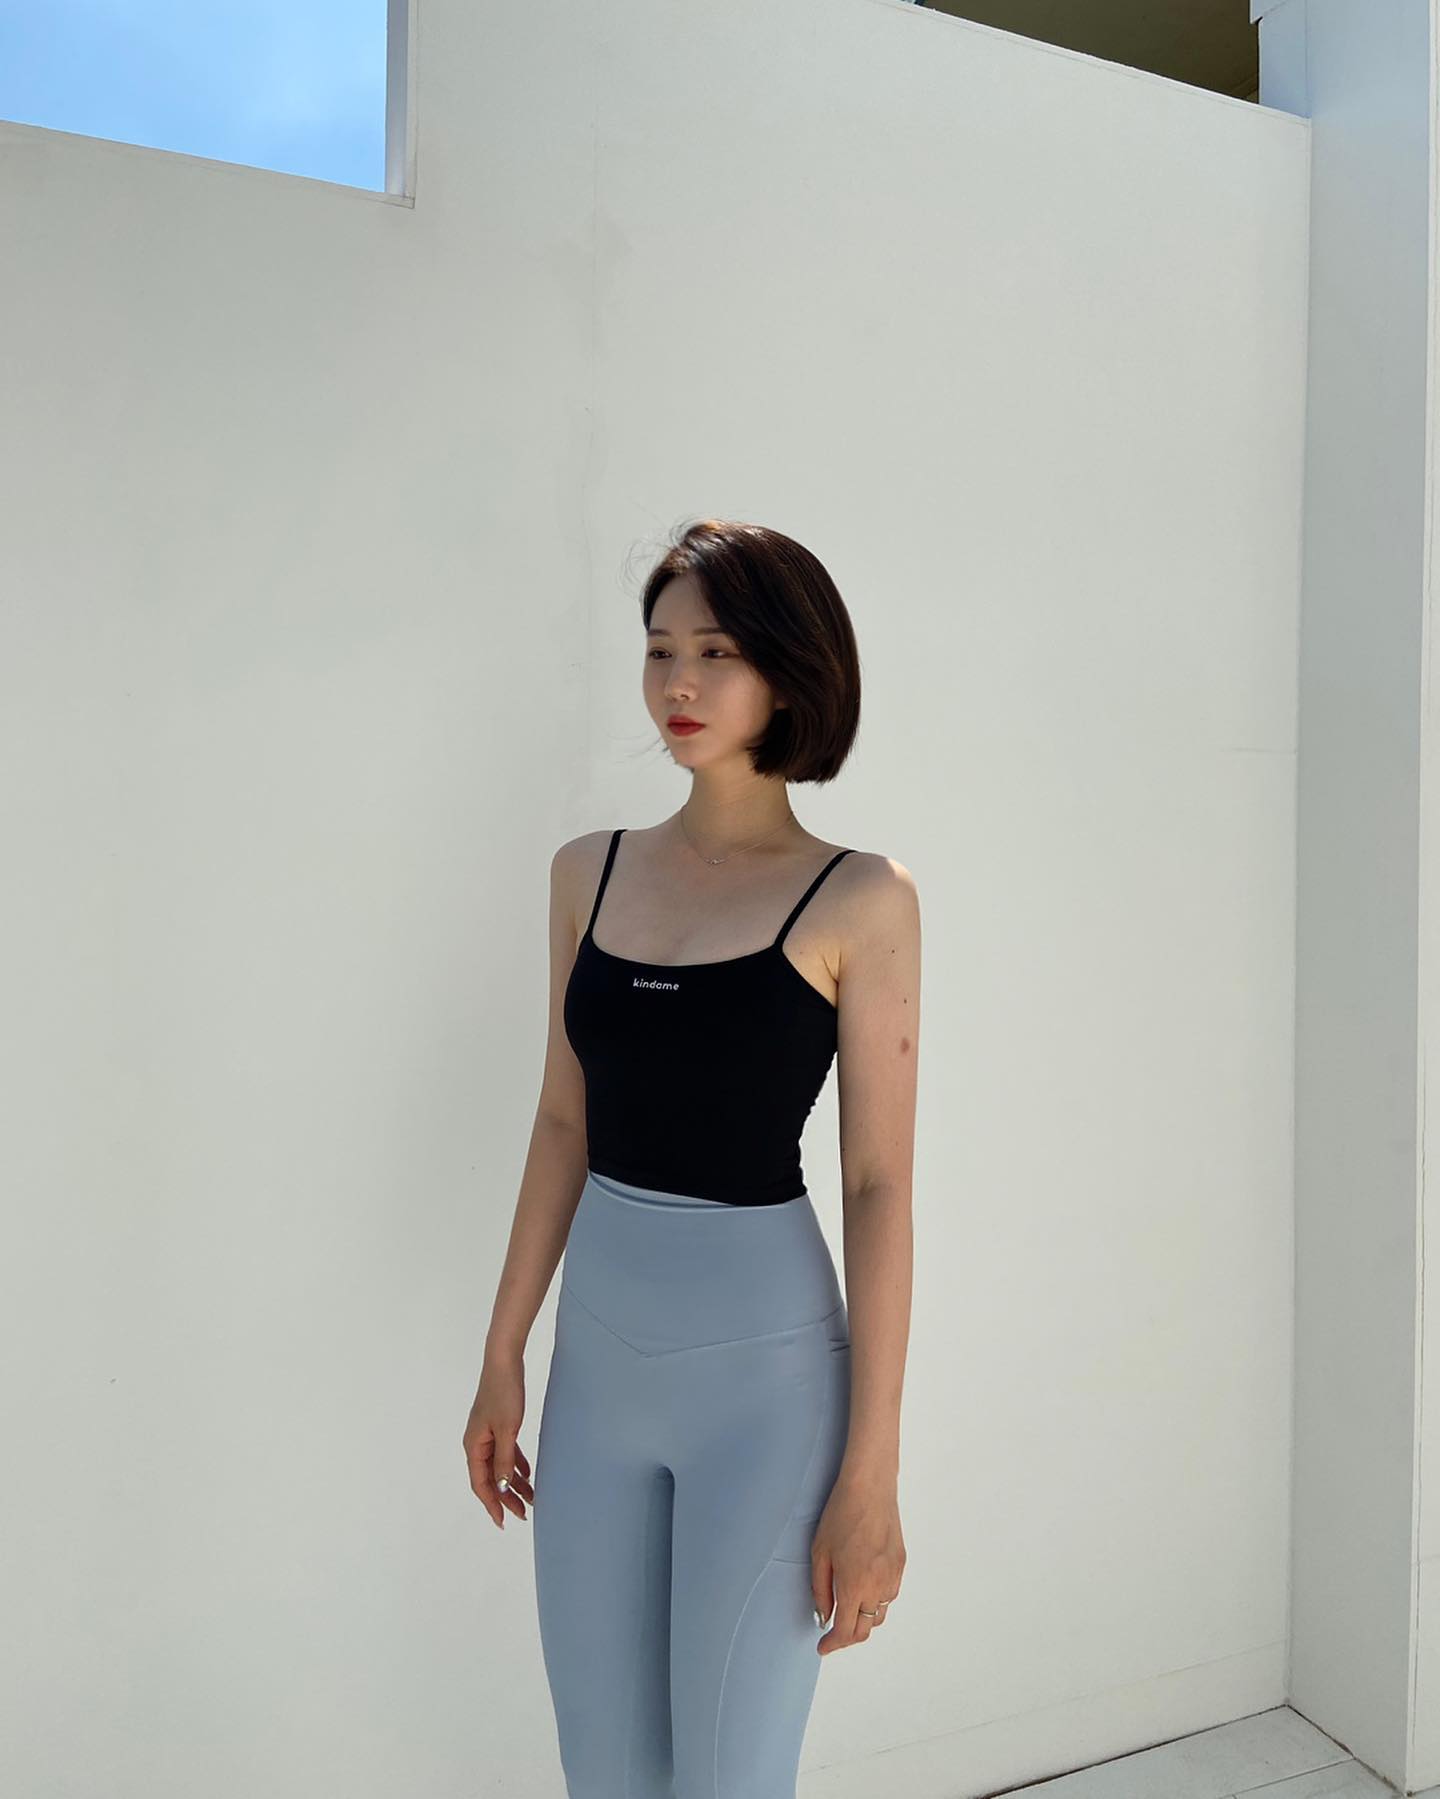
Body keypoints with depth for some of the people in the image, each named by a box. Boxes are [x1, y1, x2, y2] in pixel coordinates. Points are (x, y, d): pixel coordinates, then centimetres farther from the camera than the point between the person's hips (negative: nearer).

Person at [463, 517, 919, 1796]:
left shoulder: (860, 900, -10)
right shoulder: (590, 872, 4)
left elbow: (880, 1189, -10)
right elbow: (563, 1126, 8)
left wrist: (872, 1475, -10)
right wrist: (504, 1356, 10)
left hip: (763, 1365, -4)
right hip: (599, 1353, 5)